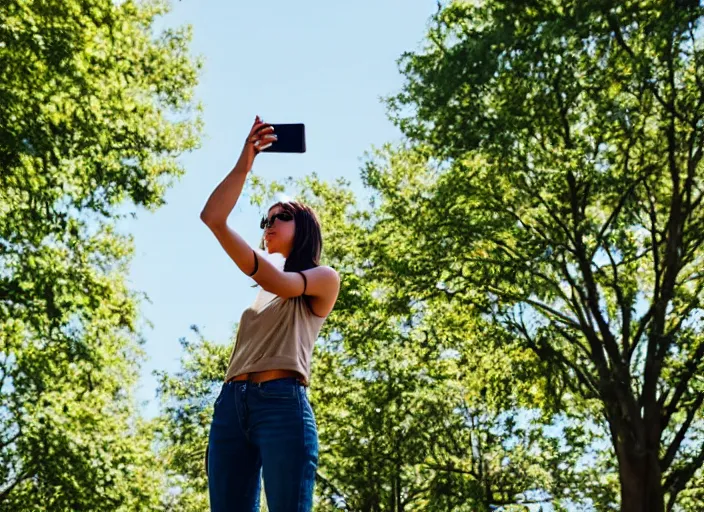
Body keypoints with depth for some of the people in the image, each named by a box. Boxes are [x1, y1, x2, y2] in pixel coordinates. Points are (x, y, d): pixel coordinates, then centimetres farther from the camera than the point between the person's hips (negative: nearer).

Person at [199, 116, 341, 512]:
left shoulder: (324, 279, 16)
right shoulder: (261, 286, 28)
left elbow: (280, 282, -7)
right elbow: (212, 217, 18)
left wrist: (220, 228, -6)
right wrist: (244, 165, 9)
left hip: (283, 403, -5)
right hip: (231, 404, 5)